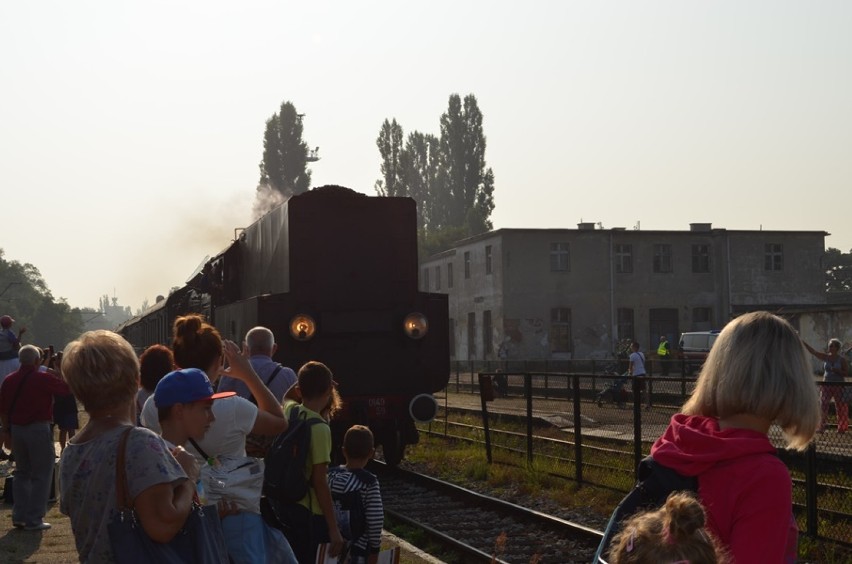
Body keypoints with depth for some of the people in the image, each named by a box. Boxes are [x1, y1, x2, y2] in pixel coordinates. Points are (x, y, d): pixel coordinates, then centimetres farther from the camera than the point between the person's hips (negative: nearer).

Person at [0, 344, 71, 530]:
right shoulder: (44, 378, -12)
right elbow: (68, 389, -4)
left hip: (16, 429, 6)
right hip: (39, 429, -6)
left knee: (21, 473, 19)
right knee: (41, 476, 2)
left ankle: (19, 516, 17)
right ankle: (34, 520, 1)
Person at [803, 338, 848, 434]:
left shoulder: (842, 359, -4)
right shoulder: (826, 357, 3)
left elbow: (846, 372, -4)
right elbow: (813, 351, -3)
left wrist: (837, 371, -21)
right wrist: (802, 342, -11)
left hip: (838, 386, -2)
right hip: (826, 385, 2)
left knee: (841, 407, 2)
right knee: (823, 406, -5)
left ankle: (841, 428, 13)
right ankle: (821, 427, -3)